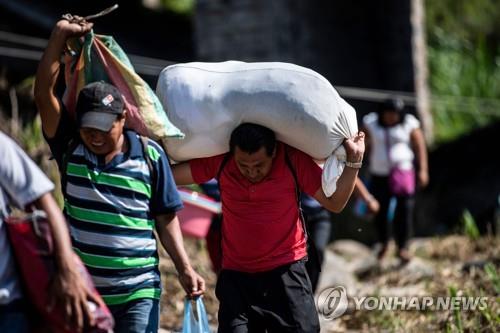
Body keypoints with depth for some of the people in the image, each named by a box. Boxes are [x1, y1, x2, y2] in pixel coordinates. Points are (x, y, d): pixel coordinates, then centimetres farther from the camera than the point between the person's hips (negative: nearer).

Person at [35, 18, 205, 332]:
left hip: (138, 290, -2)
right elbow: (44, 93, -7)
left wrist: (185, 268, -2)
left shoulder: (150, 155, 0)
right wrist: (60, 34, -11)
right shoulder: (71, 147, 2)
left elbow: (166, 218, 6)